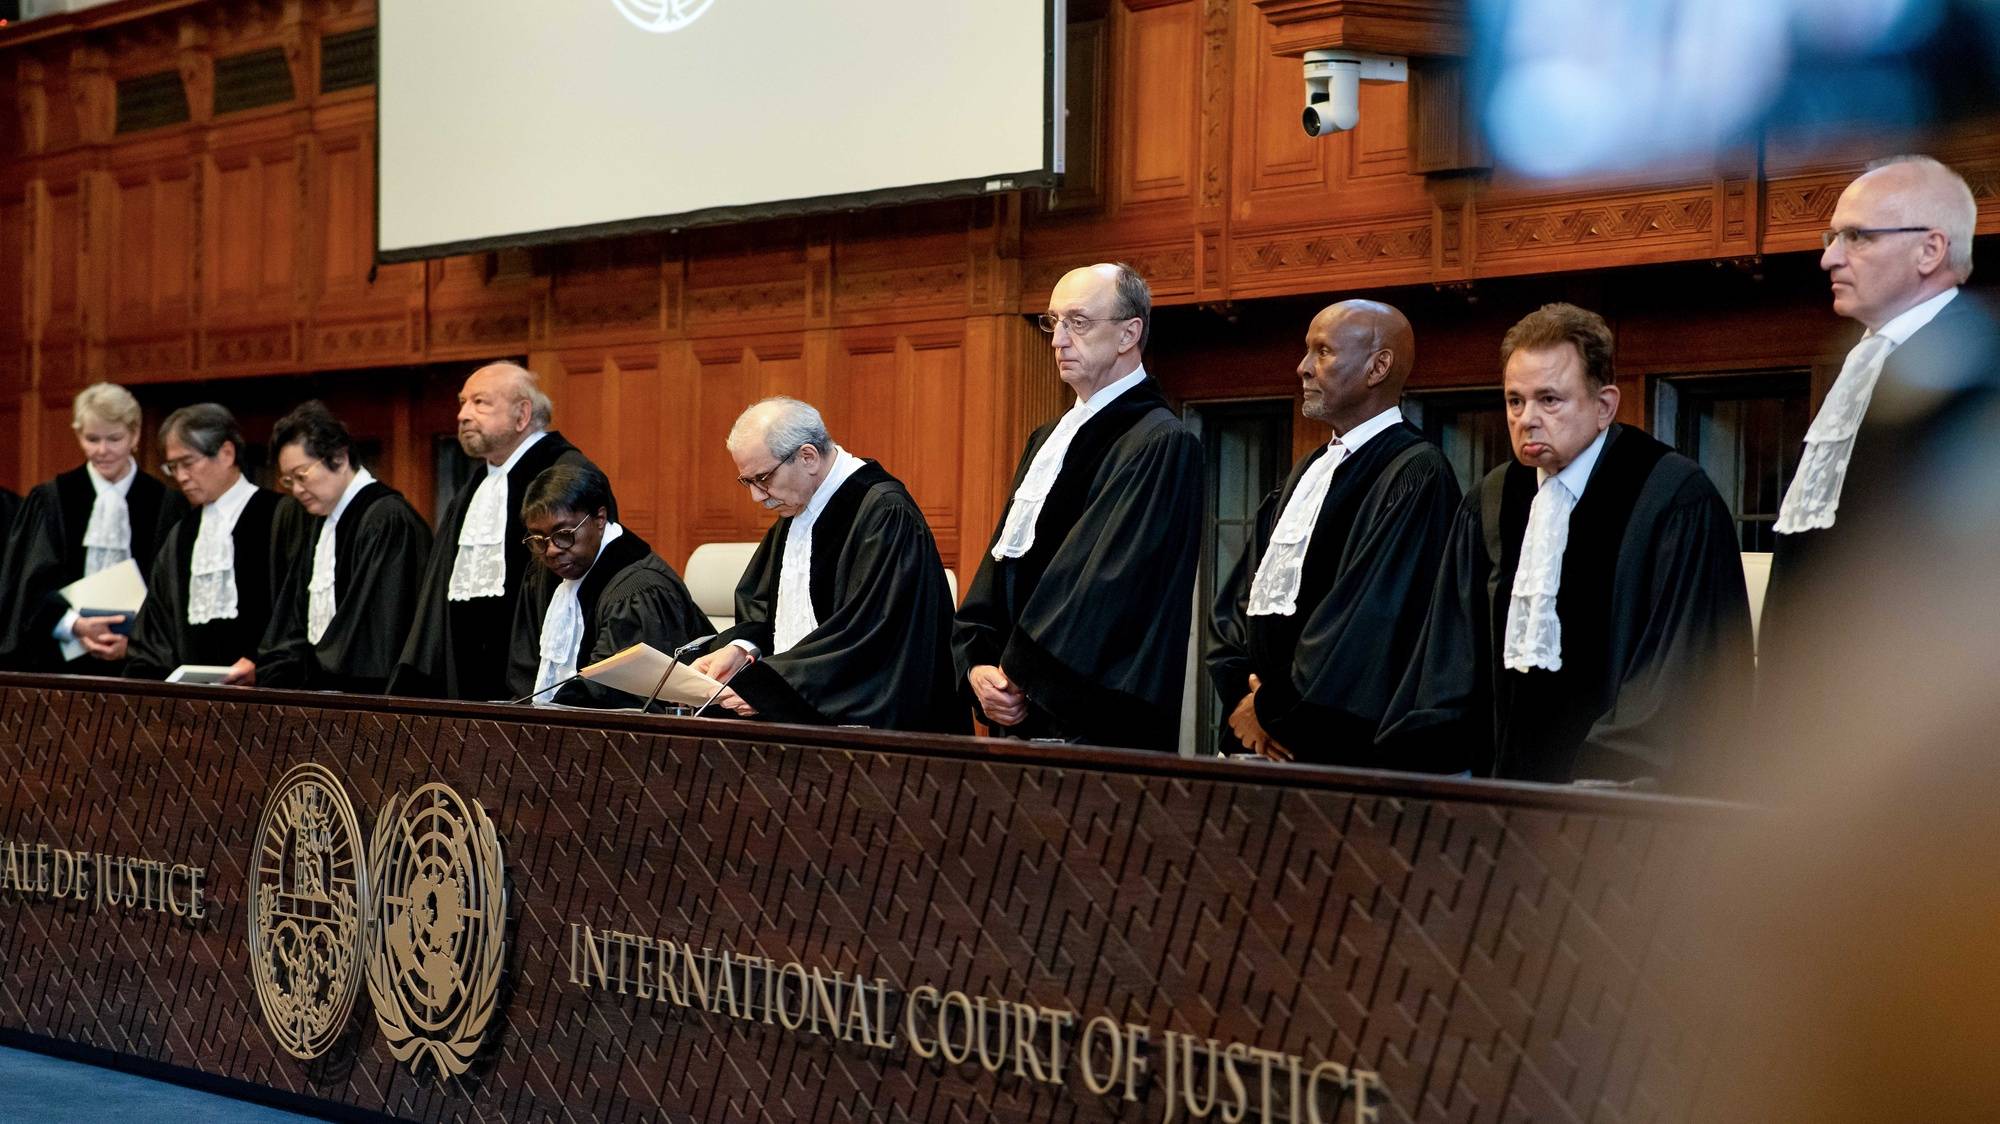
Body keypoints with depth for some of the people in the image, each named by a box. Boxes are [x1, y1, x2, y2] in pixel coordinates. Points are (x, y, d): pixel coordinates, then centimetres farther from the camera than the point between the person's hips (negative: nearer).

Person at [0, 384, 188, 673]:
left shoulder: (166, 505, 4)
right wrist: (75, 625, -19)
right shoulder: (49, 501, 6)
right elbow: (35, 584, -2)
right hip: (64, 657, 0)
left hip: (135, 661, 0)